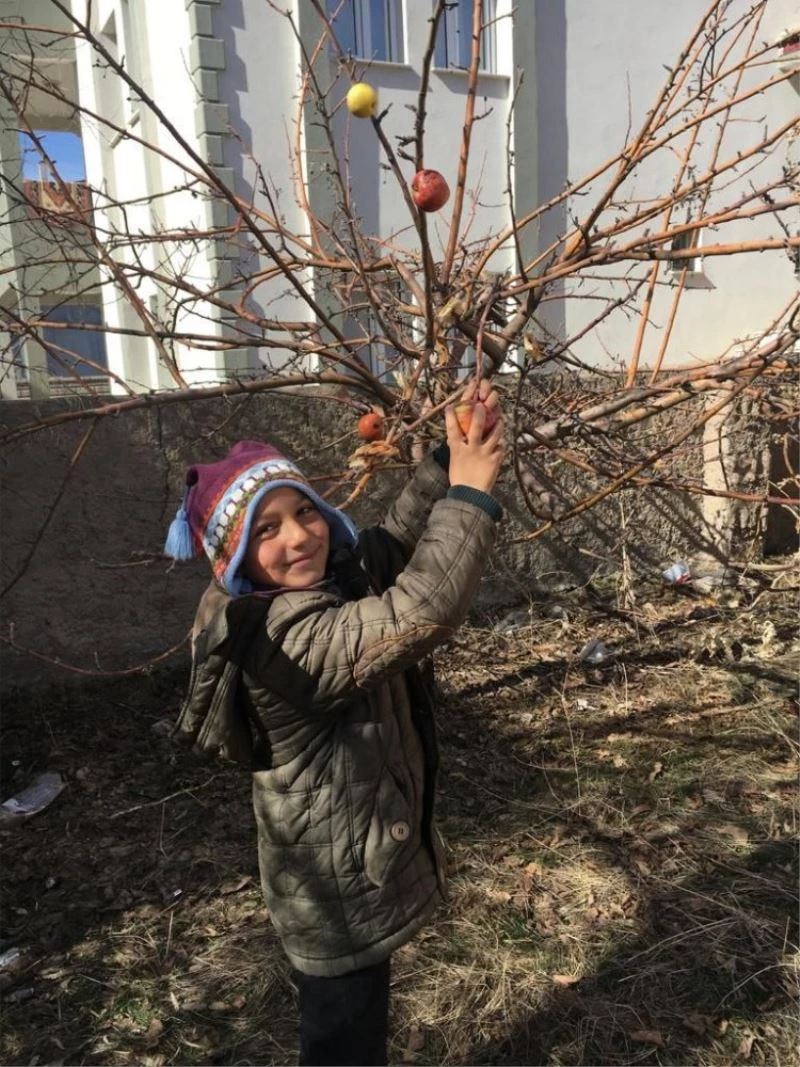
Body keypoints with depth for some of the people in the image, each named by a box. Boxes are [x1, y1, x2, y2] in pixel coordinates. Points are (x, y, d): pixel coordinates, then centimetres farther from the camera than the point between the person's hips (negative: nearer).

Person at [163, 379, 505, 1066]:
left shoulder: (336, 579, -5)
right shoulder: (287, 639, -33)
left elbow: (400, 537, 0)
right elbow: (423, 612, -43)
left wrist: (453, 456, -14)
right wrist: (472, 490, -36)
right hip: (343, 885, -9)